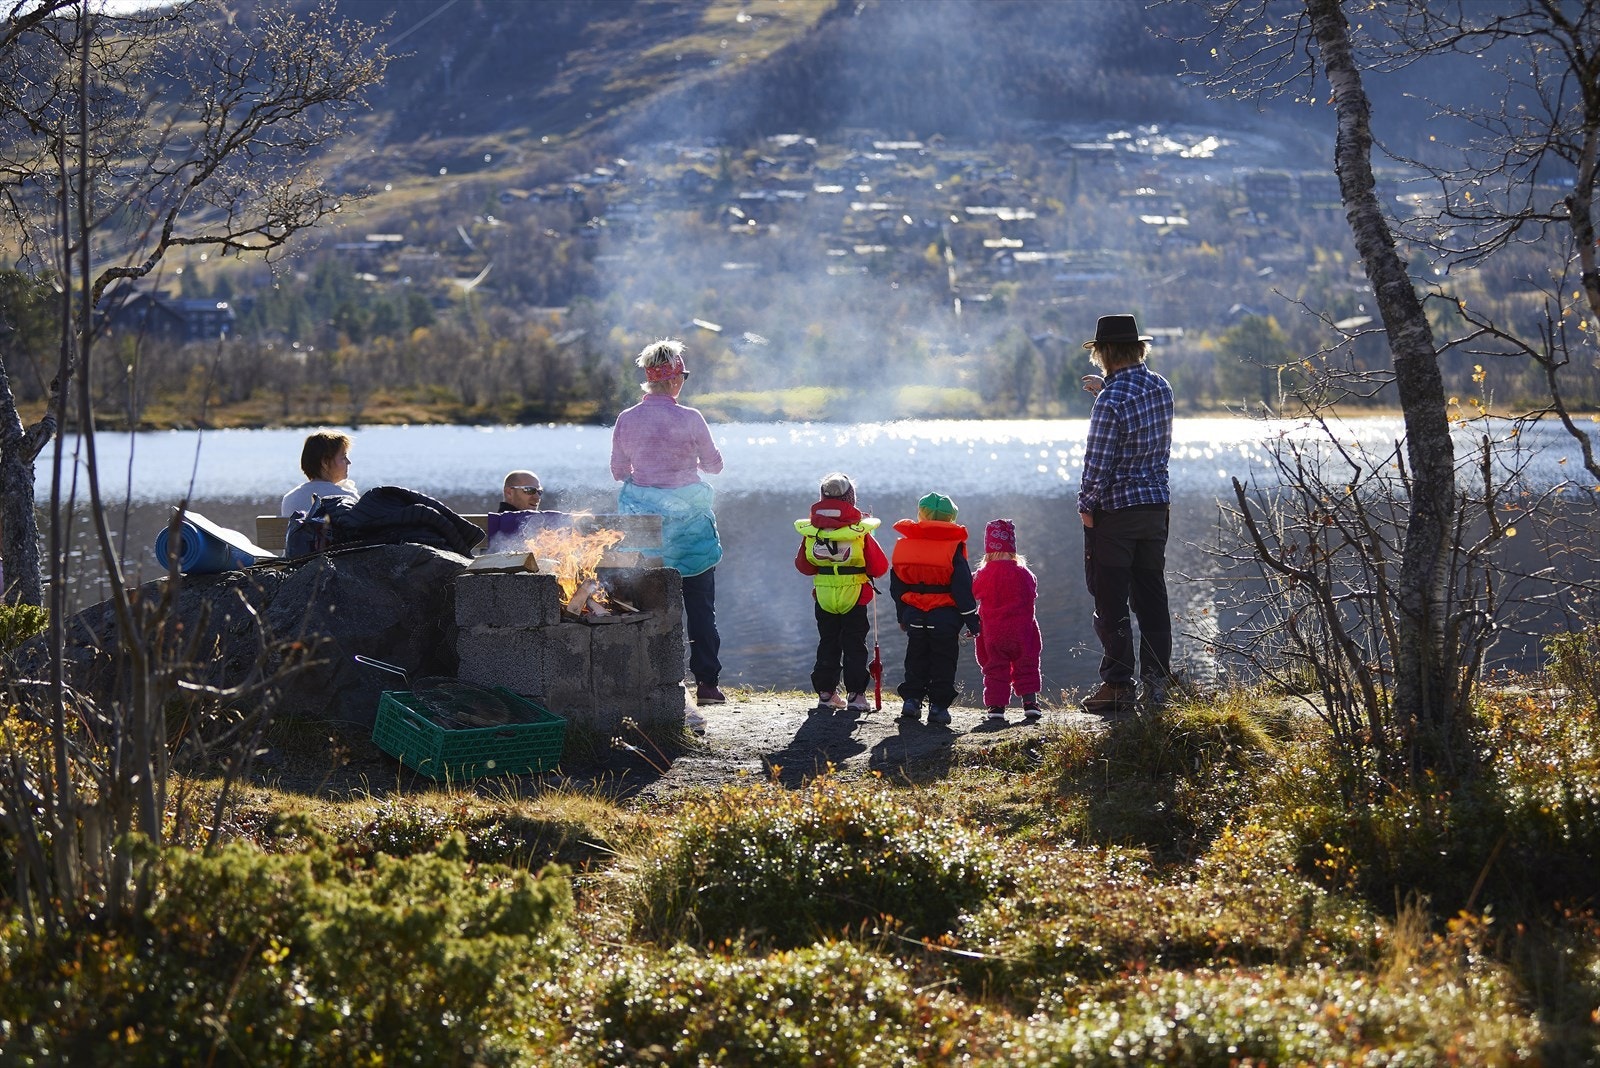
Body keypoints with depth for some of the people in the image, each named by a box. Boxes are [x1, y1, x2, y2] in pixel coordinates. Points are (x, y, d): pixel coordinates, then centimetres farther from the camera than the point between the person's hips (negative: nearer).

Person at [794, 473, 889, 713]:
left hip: (823, 596, 2)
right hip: (854, 597, -2)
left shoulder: (811, 531, -6)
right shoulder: (860, 533, -14)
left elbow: (802, 565, 4)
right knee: (854, 646, 6)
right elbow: (879, 567, -10)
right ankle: (856, 695, 3)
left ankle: (825, 693, 13)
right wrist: (864, 569, 10)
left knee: (827, 645, 13)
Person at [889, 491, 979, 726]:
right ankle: (938, 706, 3)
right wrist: (971, 620, -1)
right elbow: (963, 588, -9)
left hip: (914, 616, 3)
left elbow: (897, 587, 10)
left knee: (916, 661, 16)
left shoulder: (903, 545, 3)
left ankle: (911, 700, 10)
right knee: (943, 663, 6)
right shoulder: (954, 546, -9)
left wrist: (902, 616, 21)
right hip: (945, 617, -3)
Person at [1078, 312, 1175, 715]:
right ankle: (1156, 680, 12)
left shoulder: (1112, 399, -18)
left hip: (1114, 510, -7)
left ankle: (1119, 685, 0)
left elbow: (1098, 460, -17)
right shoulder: (1161, 387, 5)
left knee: (1111, 603, 0)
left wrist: (1086, 506, -6)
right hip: (1157, 503, 7)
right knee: (1151, 596, 11)